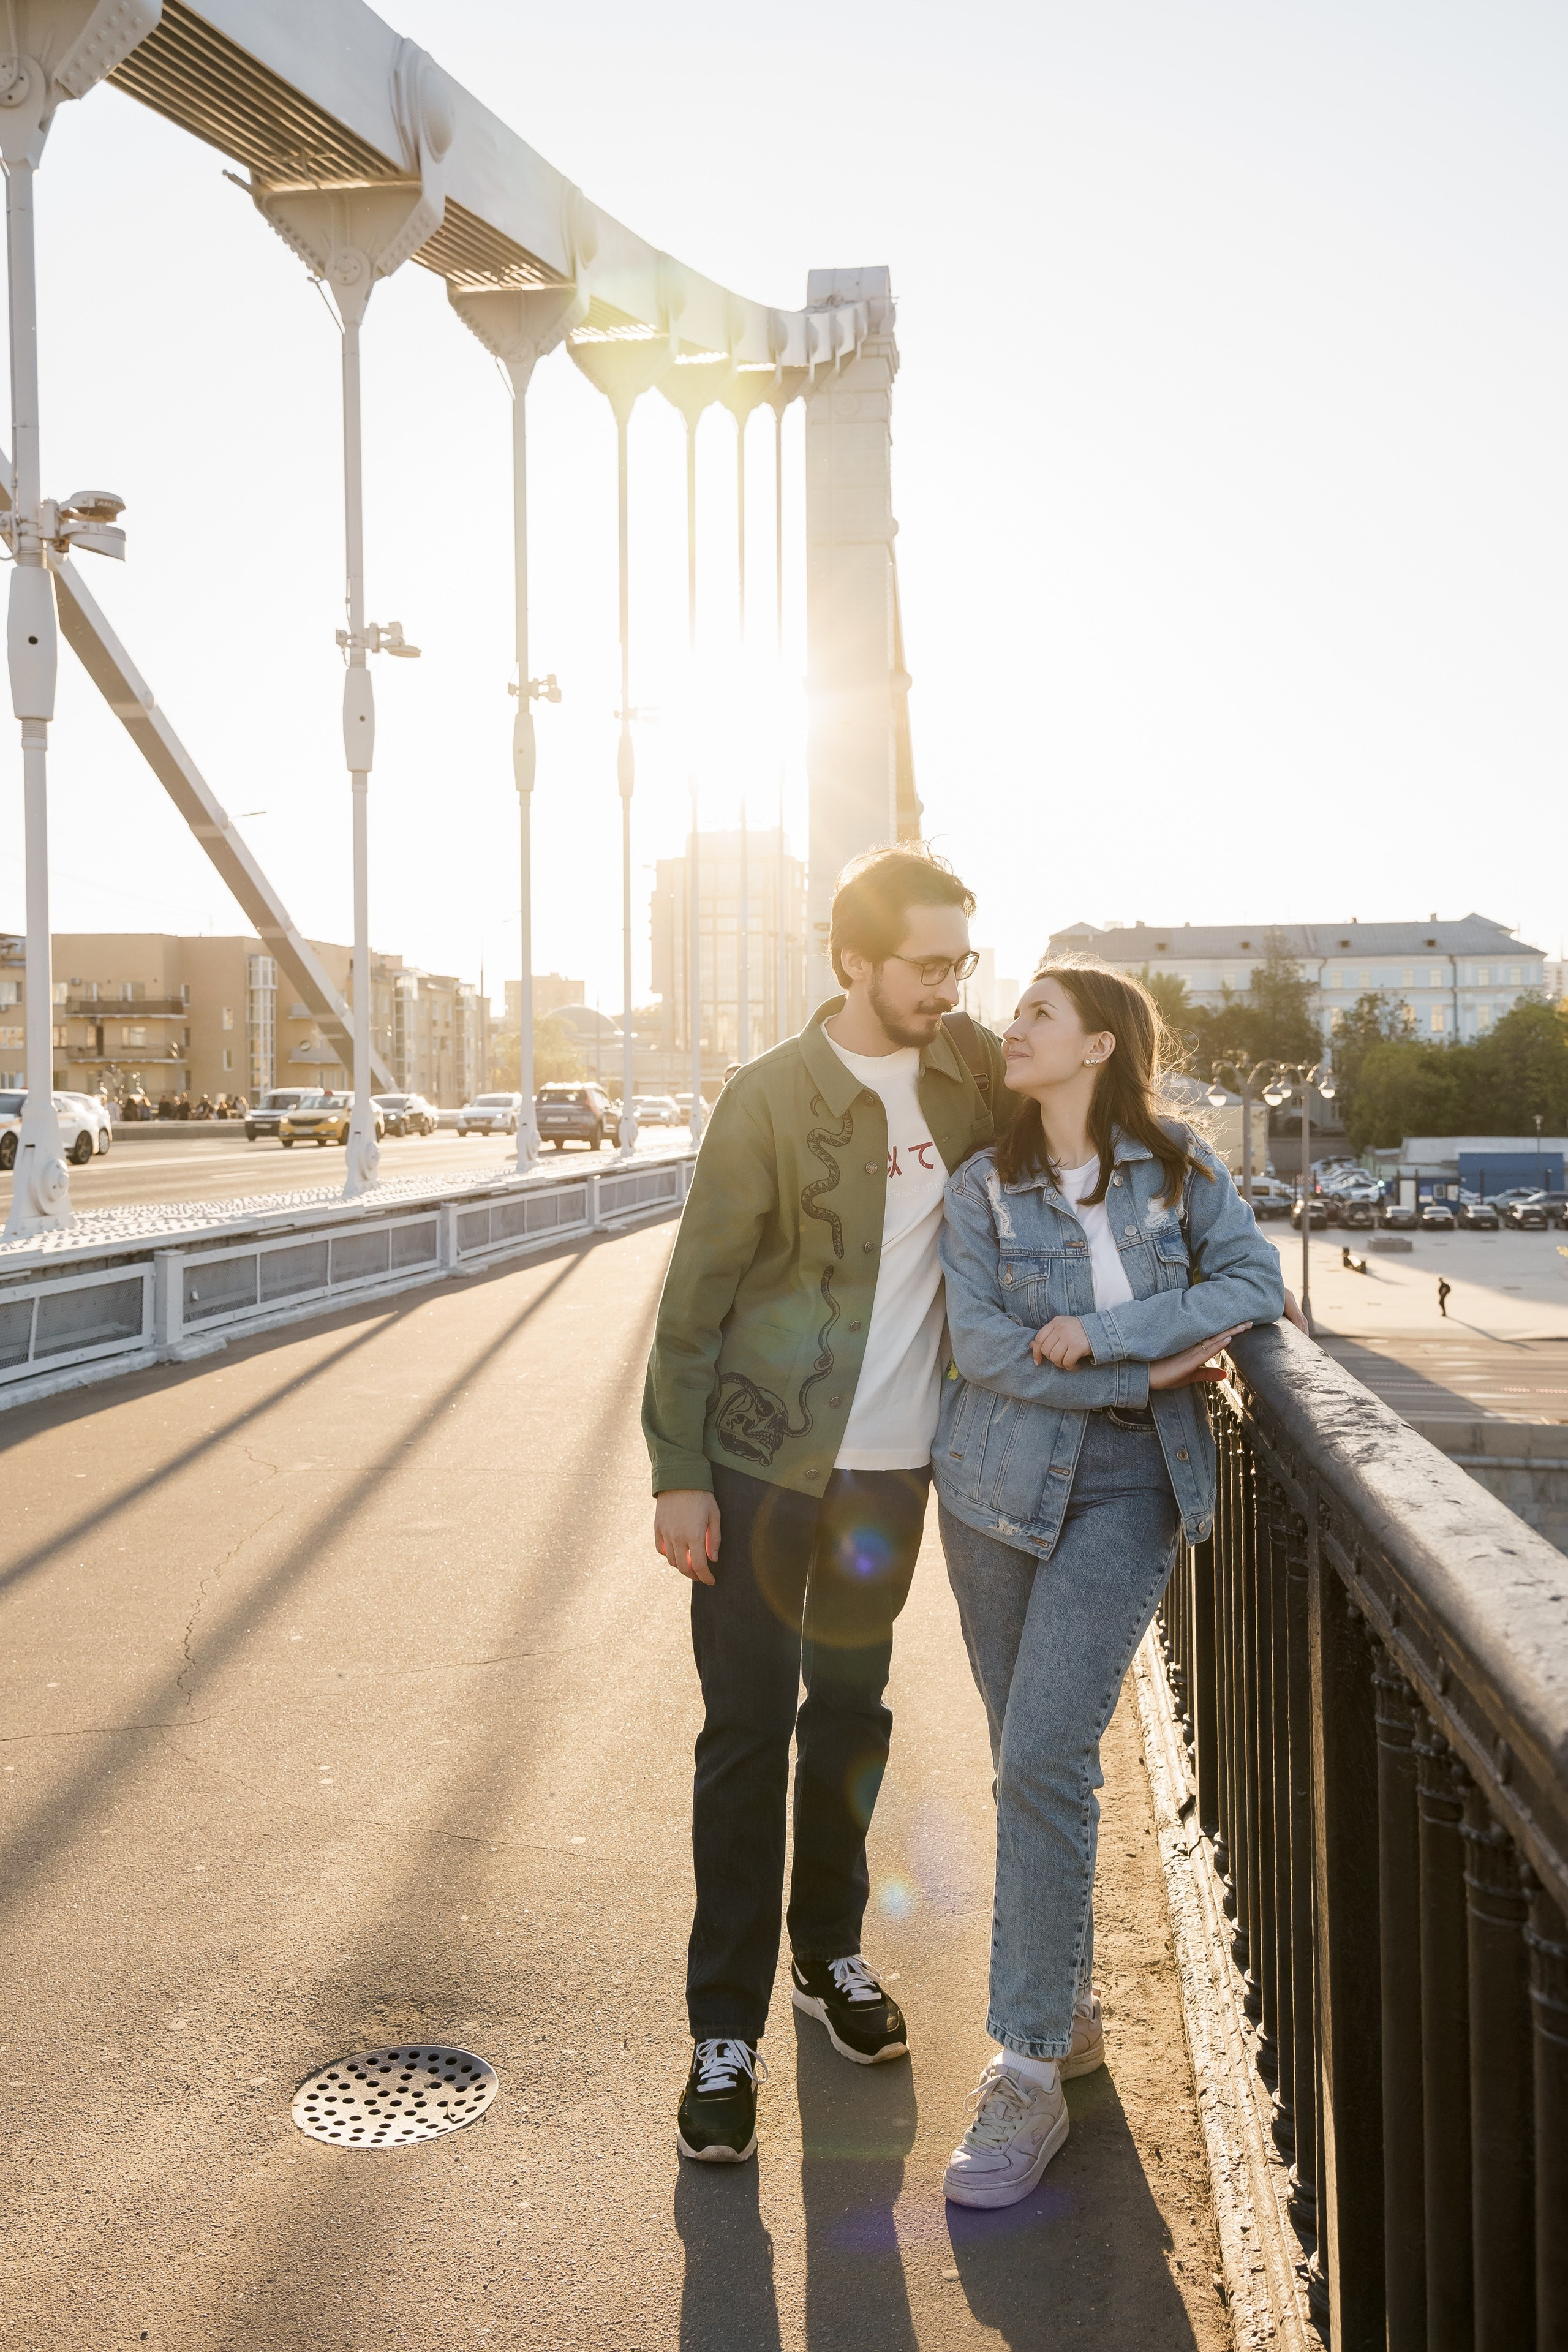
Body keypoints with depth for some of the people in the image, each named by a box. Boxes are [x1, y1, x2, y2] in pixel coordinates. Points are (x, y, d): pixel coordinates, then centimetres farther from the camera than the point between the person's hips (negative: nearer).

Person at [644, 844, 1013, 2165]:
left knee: (852, 1714, 16)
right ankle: (726, 2030, 10)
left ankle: (829, 1954, 35)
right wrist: (680, 1474, -12)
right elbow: (696, 1297, -9)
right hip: (763, 1462, -4)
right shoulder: (771, 1100, -12)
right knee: (748, 1734, 0)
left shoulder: (969, 1072, 1)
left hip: (895, 1463, 4)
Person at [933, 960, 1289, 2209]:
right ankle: (1071, 2007, 30)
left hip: (1126, 1494, -2)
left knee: (1045, 1759, -13)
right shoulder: (982, 1187, 0)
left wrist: (1103, 1331, -17)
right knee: (1033, 1763, 10)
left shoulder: (1181, 1167, 0)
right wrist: (1150, 1376, -13)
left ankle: (1030, 2074, -5)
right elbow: (981, 1347, -9)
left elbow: (1256, 1284, -9)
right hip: (1000, 1486, 3)